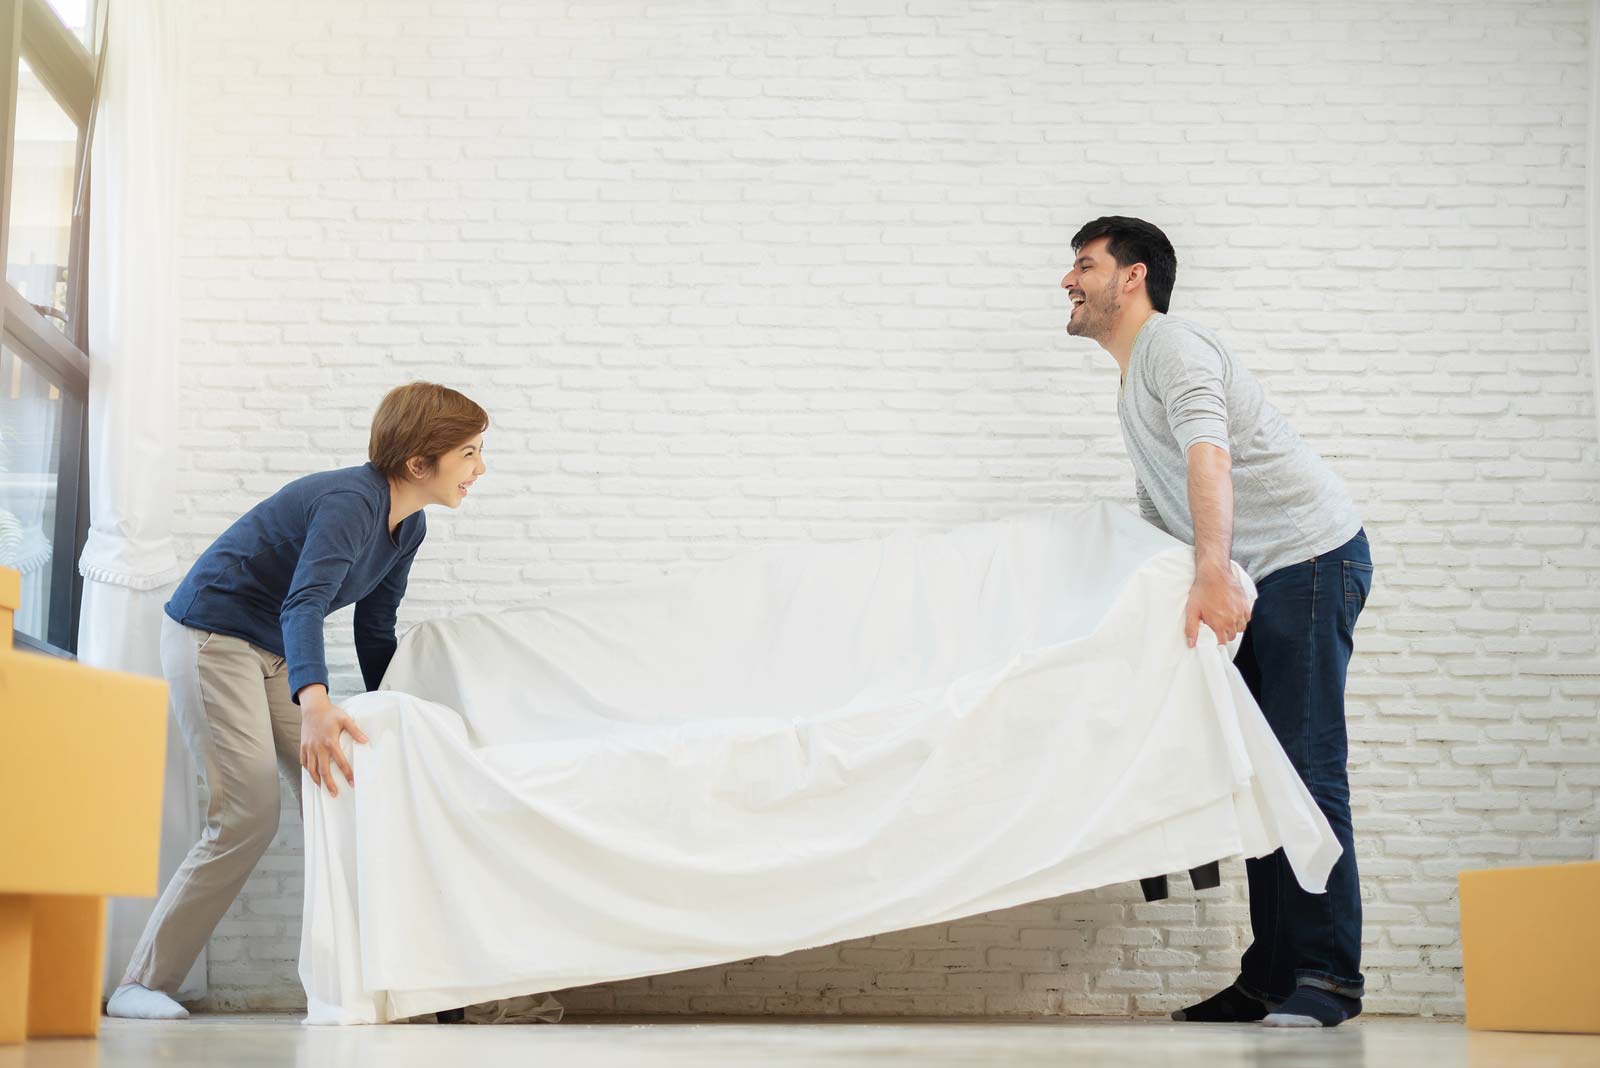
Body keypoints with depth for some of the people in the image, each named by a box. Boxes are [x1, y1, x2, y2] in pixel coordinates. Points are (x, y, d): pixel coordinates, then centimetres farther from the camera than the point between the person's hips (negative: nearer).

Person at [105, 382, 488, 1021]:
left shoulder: (408, 527, 2)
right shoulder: (349, 504, -27)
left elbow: (375, 631, 13)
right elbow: (304, 604, -42)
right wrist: (313, 702, -58)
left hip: (273, 653, 9)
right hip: (210, 633, -9)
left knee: (342, 797, -2)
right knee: (250, 814, -16)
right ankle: (142, 985, -9)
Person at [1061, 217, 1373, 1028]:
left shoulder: (1170, 345, -8)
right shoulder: (1132, 391, 23)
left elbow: (1209, 453, -26)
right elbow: (1155, 526, 29)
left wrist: (1212, 573, -39)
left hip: (1311, 553, -10)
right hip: (1275, 578, 10)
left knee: (1307, 765, -13)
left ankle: (1329, 976, -12)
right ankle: (1273, 976, 8)